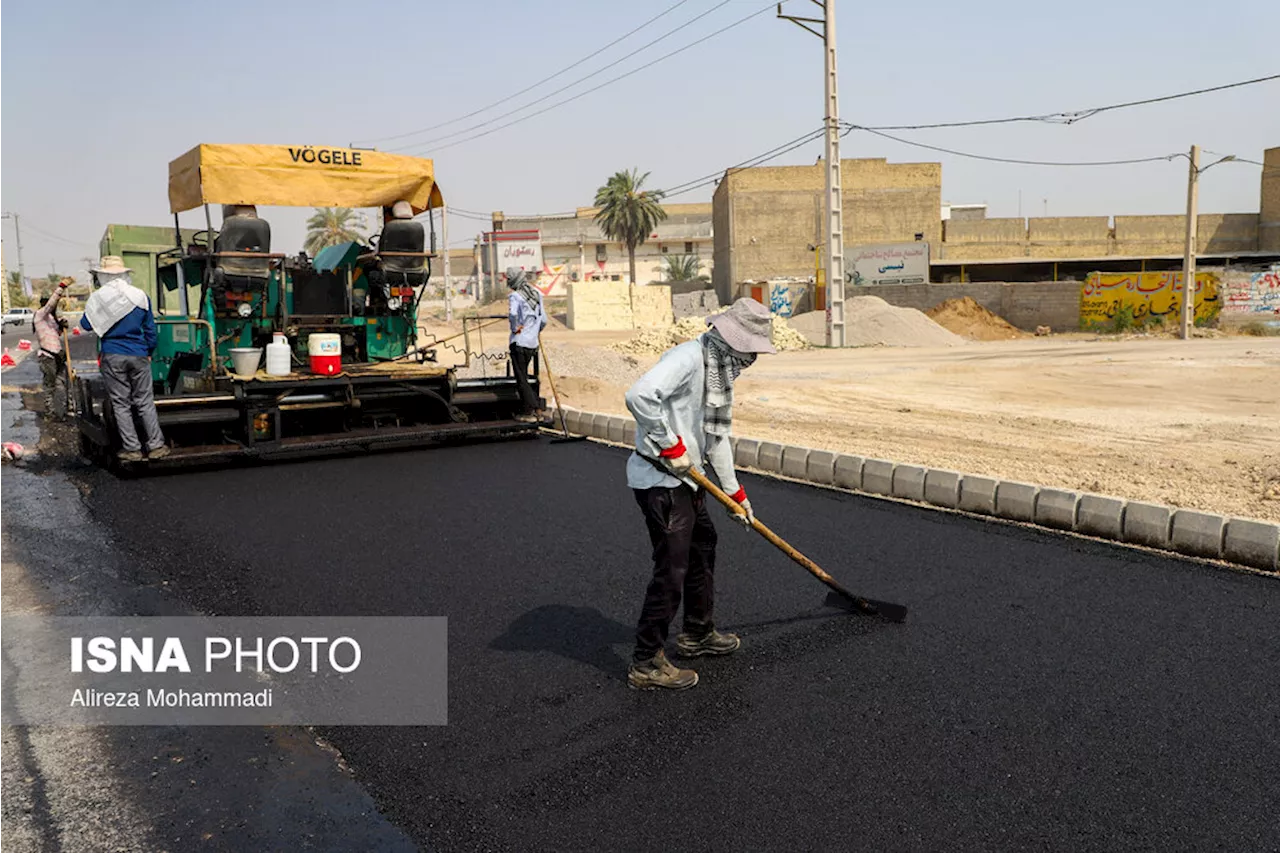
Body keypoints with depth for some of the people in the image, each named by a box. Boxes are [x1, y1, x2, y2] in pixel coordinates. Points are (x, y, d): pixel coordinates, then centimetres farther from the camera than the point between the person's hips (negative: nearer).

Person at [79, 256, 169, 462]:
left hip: (112, 357, -2)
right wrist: (149, 352, 20)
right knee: (145, 402, 7)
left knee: (121, 404, 4)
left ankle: (132, 449, 4)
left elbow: (86, 325, 4)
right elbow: (150, 329, 9)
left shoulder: (98, 298, -4)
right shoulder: (140, 297, 4)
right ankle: (156, 446, 5)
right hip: (138, 356, 2)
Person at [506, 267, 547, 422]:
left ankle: (530, 412, 0)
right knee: (524, 377, 19)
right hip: (533, 343, 7)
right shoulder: (537, 294, 11)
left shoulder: (515, 296, -11)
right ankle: (536, 408, 20)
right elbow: (544, 320, 13)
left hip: (519, 343, -7)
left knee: (521, 379, 0)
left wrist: (515, 328, -15)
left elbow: (513, 314, -31)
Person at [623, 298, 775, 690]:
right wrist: (670, 446, -25)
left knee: (702, 548, 23)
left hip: (685, 479, 11)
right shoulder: (688, 358, -19)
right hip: (659, 480, -11)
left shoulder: (720, 370, 13)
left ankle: (698, 633, 41)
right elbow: (639, 395, -35)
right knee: (671, 570, -6)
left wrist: (735, 491, 21)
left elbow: (716, 435, 20)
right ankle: (646, 664, 6)